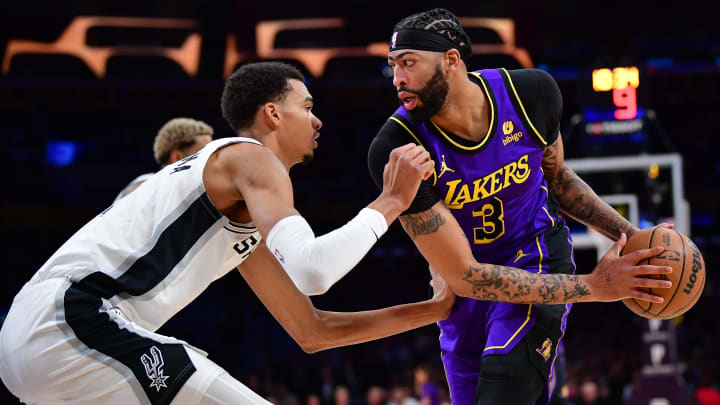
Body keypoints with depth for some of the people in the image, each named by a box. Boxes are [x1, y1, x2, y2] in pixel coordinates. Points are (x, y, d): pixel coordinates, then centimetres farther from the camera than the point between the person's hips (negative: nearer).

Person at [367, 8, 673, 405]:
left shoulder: (531, 92, -17)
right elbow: (465, 276, -26)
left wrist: (628, 235, -5)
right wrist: (594, 286, -29)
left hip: (537, 257, -1)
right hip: (465, 296, 1)